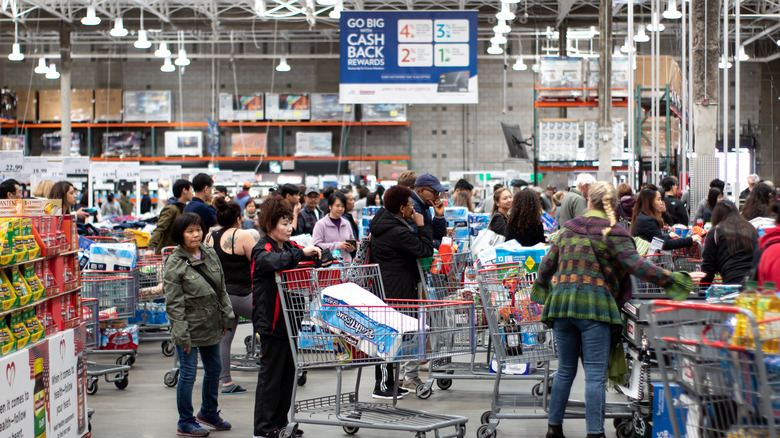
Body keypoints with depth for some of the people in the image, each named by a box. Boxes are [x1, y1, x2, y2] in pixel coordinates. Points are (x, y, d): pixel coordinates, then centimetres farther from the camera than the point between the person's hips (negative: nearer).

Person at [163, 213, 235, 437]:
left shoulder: (210, 255, 5)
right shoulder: (175, 263, -13)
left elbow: (221, 290, 13)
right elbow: (173, 303, -14)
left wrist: (226, 317, 10)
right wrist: (181, 333, -17)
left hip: (210, 326, 7)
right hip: (190, 327, -6)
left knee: (214, 369, 17)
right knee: (188, 374, 0)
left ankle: (209, 412, 38)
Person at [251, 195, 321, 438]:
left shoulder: (290, 246, 13)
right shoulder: (262, 250, -11)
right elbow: (273, 262, -34)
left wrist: (317, 258, -6)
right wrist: (302, 254, -38)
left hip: (290, 320, 8)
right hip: (271, 322, -8)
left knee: (289, 371, 13)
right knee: (271, 374, -2)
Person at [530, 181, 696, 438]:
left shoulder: (567, 230, 13)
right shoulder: (613, 233, -2)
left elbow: (547, 265, 22)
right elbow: (635, 265, -14)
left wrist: (540, 288, 41)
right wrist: (670, 280, -13)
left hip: (561, 302, 5)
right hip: (594, 305, -5)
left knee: (565, 370, 16)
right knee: (595, 374, -4)